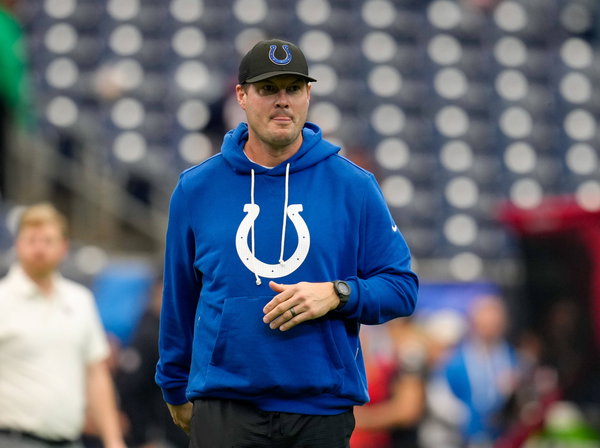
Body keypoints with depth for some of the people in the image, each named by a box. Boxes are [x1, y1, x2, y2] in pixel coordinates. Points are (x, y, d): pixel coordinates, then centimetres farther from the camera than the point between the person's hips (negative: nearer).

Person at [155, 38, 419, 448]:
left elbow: (402, 288, 3)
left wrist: (336, 294, -14)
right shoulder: (196, 188, 6)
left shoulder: (353, 186, 2)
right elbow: (179, 298, 14)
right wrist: (176, 389, 19)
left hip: (323, 411, 0)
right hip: (225, 410, 0)